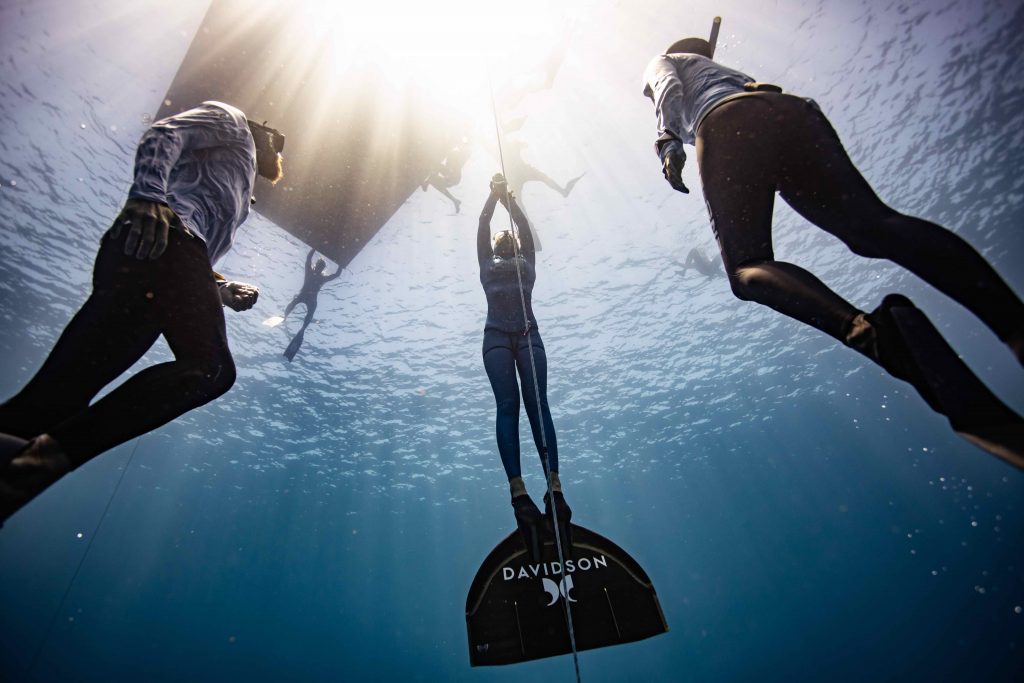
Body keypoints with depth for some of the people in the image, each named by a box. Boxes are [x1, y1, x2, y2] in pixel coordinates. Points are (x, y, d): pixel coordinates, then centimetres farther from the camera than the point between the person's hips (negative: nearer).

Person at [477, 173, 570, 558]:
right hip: (497, 337, 0)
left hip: (528, 335, 1)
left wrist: (510, 198, 24)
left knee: (537, 403, -15)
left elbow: (524, 226, 22)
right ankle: (518, 491, -28)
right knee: (507, 406, -16)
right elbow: (483, 225, 23)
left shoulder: (527, 262, 29)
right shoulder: (487, 263, 28)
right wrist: (494, 195, 26)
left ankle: (554, 487, -26)